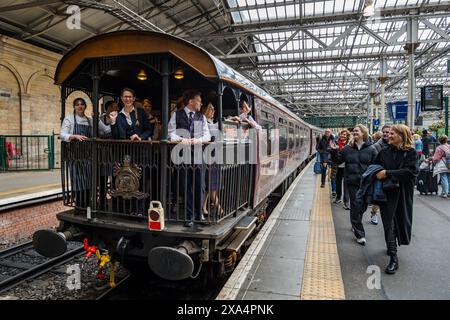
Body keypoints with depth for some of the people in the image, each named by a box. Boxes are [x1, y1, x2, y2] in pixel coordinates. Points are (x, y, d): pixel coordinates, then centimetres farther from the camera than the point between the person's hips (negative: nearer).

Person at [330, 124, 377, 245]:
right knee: (355, 206, 1)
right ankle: (359, 234, 9)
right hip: (352, 182, 0)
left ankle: (355, 225, 39)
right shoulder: (348, 148, 3)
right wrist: (335, 151, -8)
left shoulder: (371, 149, -2)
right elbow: (339, 160, 8)